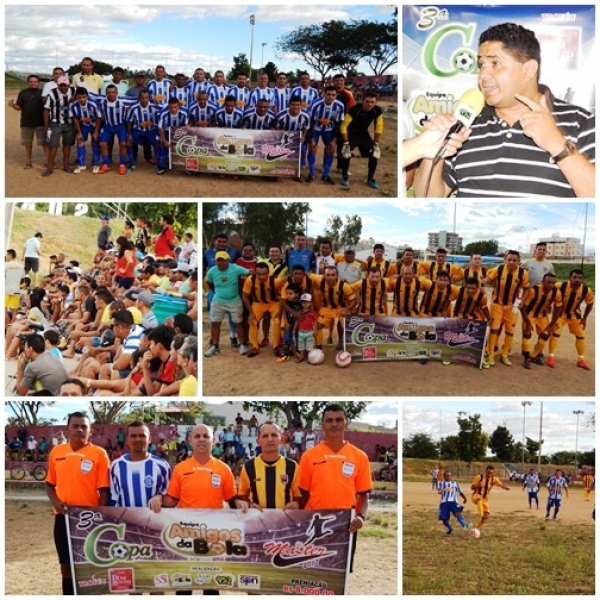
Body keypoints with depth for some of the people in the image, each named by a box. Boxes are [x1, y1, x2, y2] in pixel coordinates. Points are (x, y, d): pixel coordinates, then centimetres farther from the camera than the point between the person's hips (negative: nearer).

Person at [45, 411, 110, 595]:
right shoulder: (56, 452, 5)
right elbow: (50, 483, 13)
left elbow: (104, 490, -7)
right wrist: (55, 501, -6)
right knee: (66, 564, 13)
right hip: (63, 517, 4)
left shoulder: (99, 454, -7)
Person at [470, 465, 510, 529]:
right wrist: (478, 485, -29)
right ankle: (481, 515, -52)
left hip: (485, 499, 4)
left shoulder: (494, 479, -4)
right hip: (476, 496, -4)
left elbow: (500, 484, -21)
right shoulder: (479, 477, -11)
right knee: (479, 498, -41)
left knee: (486, 516, -5)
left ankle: (477, 528, 15)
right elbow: (472, 487, -9)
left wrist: (506, 488, -42)